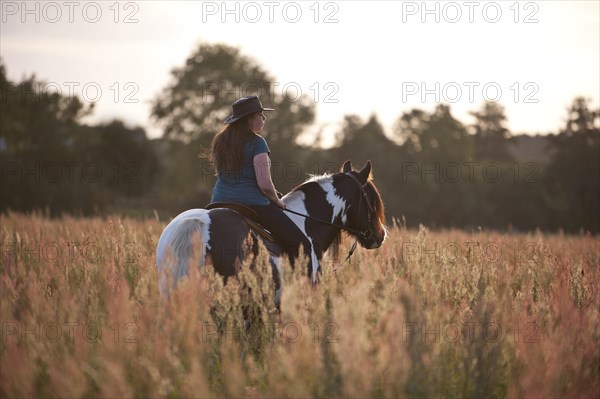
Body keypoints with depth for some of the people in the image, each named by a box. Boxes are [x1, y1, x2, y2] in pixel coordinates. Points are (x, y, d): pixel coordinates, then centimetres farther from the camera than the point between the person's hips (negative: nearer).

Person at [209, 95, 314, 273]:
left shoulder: (219, 141, 10)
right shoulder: (257, 142, -11)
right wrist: (277, 201, 2)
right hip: (252, 204, -7)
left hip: (220, 202, 7)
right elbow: (265, 184, -18)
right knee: (301, 245, -4)